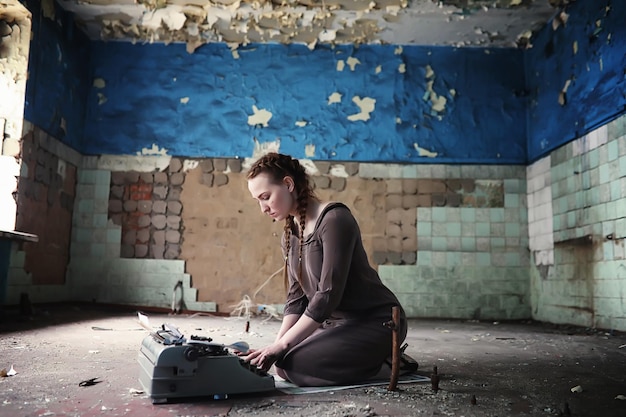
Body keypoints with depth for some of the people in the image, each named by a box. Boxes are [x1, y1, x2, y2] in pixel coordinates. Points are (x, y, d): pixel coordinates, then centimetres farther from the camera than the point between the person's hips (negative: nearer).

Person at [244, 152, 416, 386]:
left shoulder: (334, 219, -20)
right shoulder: (290, 236, 8)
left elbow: (328, 294, -24)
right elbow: (296, 297, 6)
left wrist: (281, 346, -22)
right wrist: (276, 345, -9)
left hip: (376, 322, -9)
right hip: (338, 322, 9)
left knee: (294, 364, -22)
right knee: (283, 363, 0)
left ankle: (387, 365, -3)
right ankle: (373, 359, 12)